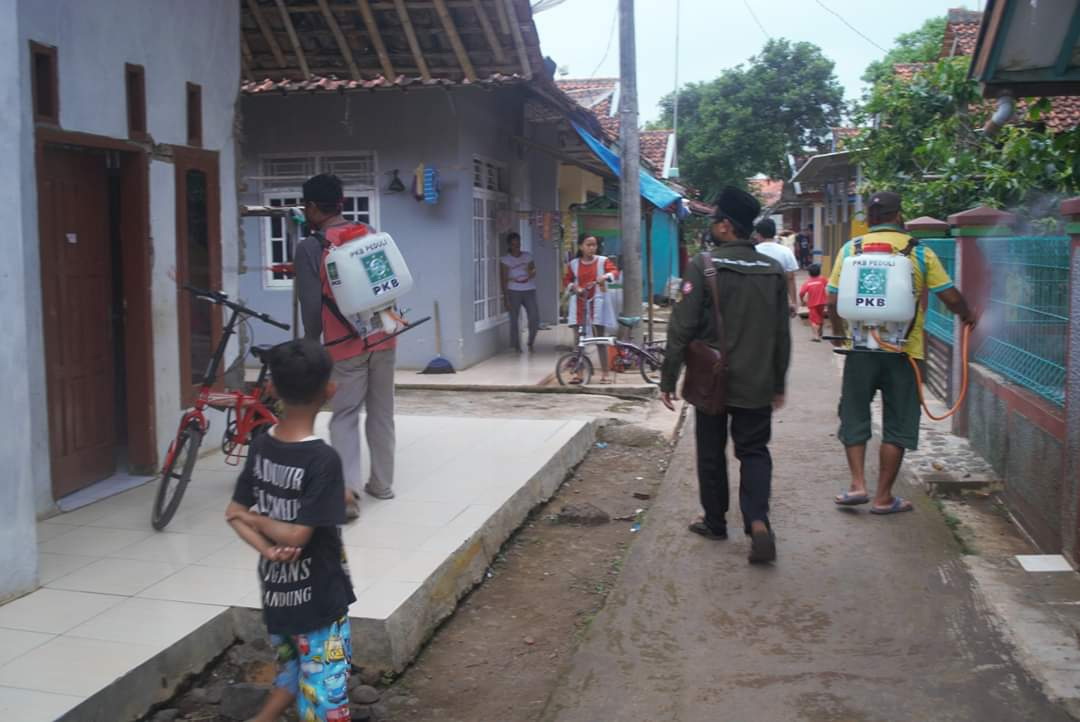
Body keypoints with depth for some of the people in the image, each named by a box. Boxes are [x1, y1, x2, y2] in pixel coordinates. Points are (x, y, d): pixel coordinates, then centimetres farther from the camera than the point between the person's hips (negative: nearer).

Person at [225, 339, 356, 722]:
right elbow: (299, 534, -23)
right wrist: (258, 518, -7)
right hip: (317, 598, -6)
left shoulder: (260, 447, -2)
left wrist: (266, 549, -14)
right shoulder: (323, 459, -23)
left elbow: (235, 514, -1)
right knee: (325, 691, 9)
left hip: (275, 592, 7)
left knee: (293, 673, 27)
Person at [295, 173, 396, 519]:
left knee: (344, 415, 1)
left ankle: (348, 488, -14)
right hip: (383, 337, 5)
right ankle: (382, 482, 23)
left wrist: (312, 343, 6)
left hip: (345, 344, -4)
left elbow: (311, 305, -9)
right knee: (381, 412, 14)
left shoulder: (309, 248, -10)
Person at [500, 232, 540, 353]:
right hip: (513, 292, -2)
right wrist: (506, 298, -9)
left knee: (535, 318, -7)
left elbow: (534, 270, 18)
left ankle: (531, 343, 14)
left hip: (529, 291, 3)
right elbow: (504, 280, -3)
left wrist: (532, 272, -8)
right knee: (514, 320, -1)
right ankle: (517, 346, 11)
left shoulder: (527, 256, 10)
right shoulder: (505, 260, 0)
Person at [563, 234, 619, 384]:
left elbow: (615, 272, -13)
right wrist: (574, 288, -11)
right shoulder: (573, 264, 4)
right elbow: (566, 281, 9)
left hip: (597, 303, -2)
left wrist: (605, 276, -33)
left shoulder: (603, 261, -1)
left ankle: (604, 373, 9)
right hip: (579, 304, 2)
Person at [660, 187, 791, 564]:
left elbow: (683, 326, -14)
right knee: (754, 451, 11)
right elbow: (782, 333, 7)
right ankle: (758, 522, -8)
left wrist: (668, 379, -6)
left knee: (711, 454, 14)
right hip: (757, 384, 3)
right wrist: (778, 383, 16)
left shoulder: (704, 266, -11)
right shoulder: (773, 270, 2)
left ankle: (715, 522, 26)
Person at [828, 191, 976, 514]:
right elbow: (951, 297, 1)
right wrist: (967, 315, 22)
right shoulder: (919, 253, 0)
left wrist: (838, 333, 19)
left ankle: (858, 484, 7)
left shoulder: (851, 249, 2)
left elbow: (833, 300, 1)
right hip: (903, 350, -1)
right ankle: (883, 497, 12)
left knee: (854, 416, 16)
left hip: (861, 348, 1)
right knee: (897, 425, 9)